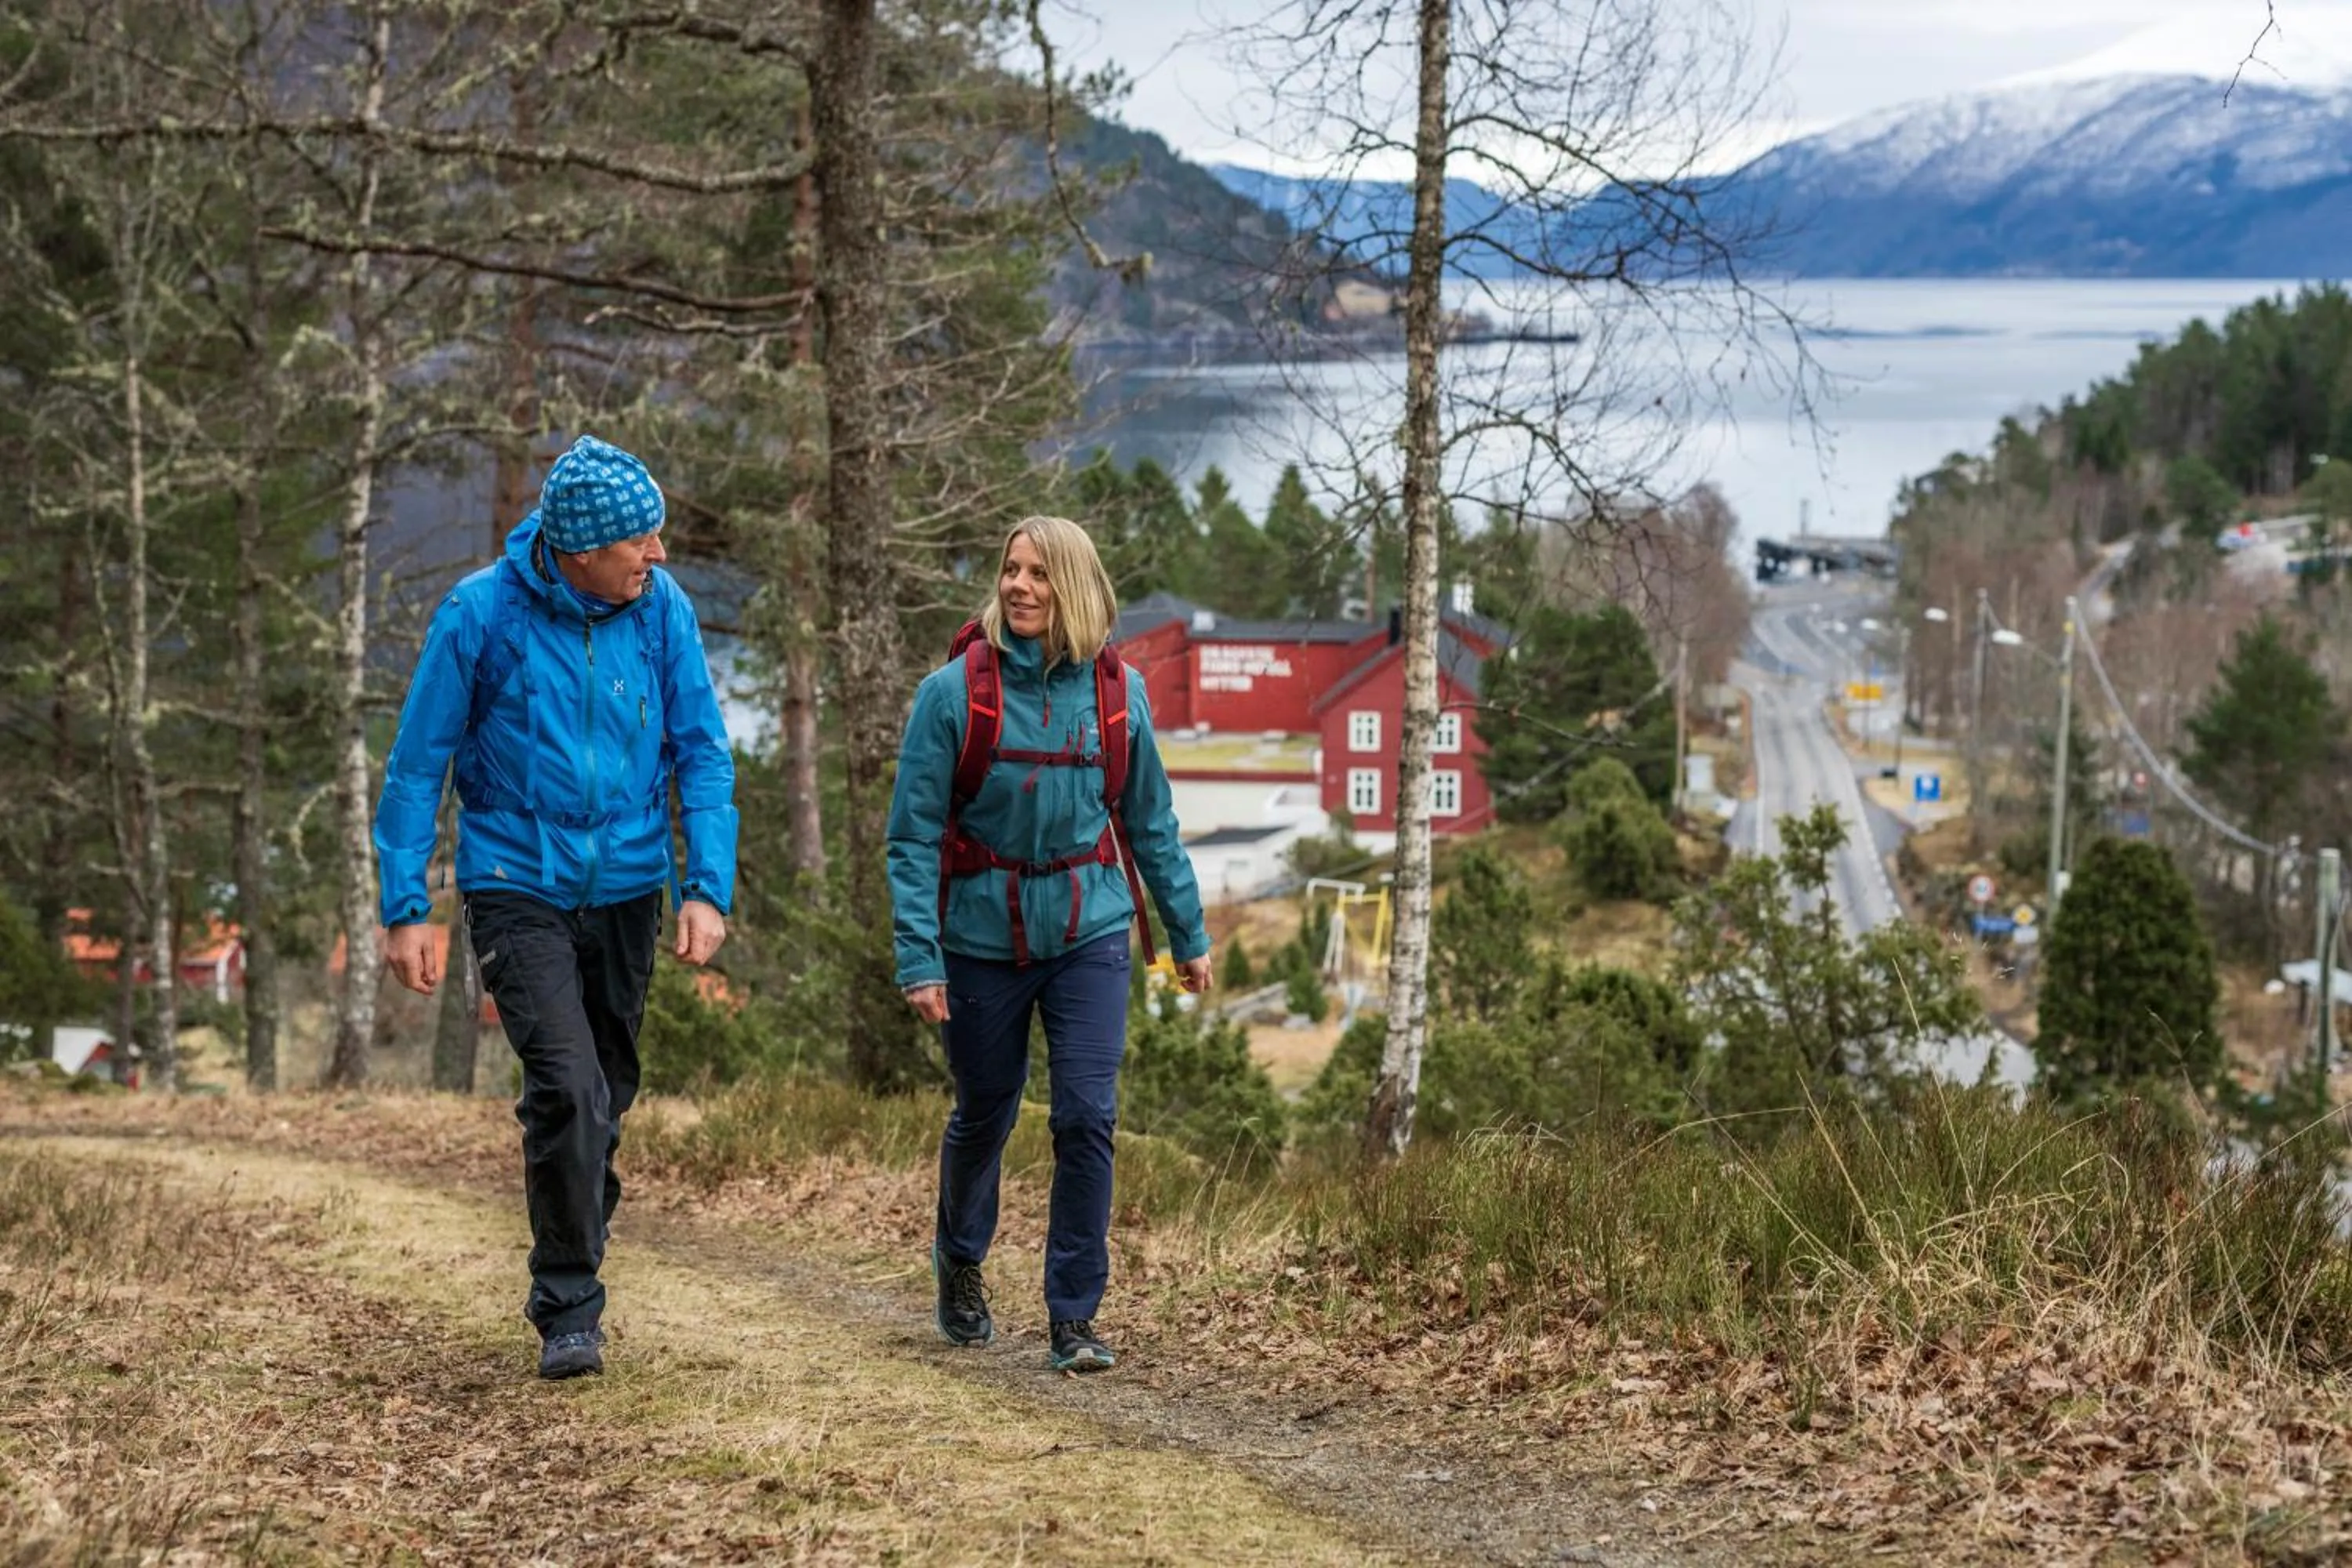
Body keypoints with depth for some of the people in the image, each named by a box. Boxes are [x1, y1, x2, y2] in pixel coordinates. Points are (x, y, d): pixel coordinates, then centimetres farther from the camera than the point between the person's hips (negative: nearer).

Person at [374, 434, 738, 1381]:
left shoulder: (661, 609, -4)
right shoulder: (482, 614, -12)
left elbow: (702, 753, 3)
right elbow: (417, 764, -5)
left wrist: (709, 887, -7)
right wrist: (405, 910, -7)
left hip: (626, 889, 4)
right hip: (517, 887, -4)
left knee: (606, 1097, 12)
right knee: (568, 1087, -18)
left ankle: (564, 1288, 31)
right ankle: (570, 1309, -5)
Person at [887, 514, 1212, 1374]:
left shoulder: (1116, 690, -1)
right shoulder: (955, 691, -10)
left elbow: (1149, 819, 9)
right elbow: (914, 833, -9)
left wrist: (1188, 933, 13)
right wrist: (919, 956, -15)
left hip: (1089, 931, 1)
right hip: (983, 936, -1)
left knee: (1087, 1116, -9)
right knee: (983, 1114, 14)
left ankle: (1075, 1318, 1)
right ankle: (960, 1264, 42)